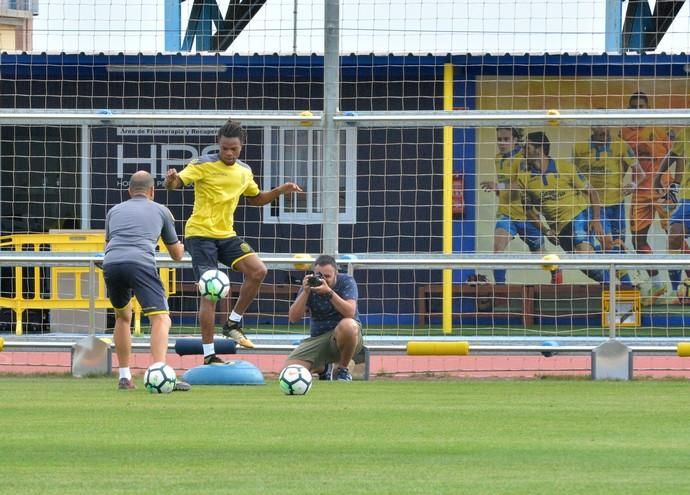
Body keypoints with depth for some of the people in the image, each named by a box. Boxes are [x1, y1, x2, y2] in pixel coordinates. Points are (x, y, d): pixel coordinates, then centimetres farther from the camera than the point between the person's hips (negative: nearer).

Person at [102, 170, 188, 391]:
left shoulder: (114, 211, 30)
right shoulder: (160, 211, 25)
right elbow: (177, 255, 35)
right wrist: (181, 247, 58)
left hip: (111, 264, 4)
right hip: (141, 264, -3)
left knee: (122, 317, 26)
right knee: (161, 319, -8)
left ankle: (124, 377, 25)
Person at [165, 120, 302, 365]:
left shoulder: (244, 172, 9)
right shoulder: (204, 165, -9)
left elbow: (255, 198, 26)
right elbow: (177, 182, -18)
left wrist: (280, 190, 12)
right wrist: (171, 180, -42)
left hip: (226, 235, 6)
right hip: (200, 233, -6)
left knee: (258, 271, -14)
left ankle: (233, 323, 4)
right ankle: (209, 356, -4)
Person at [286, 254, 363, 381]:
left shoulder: (346, 282, -6)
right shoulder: (309, 285, 2)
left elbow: (350, 313, -22)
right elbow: (293, 318, -7)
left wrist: (329, 292, -31)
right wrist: (305, 292, -18)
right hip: (318, 337, 3)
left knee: (347, 325, -41)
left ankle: (343, 369, -13)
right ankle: (322, 369, 19)